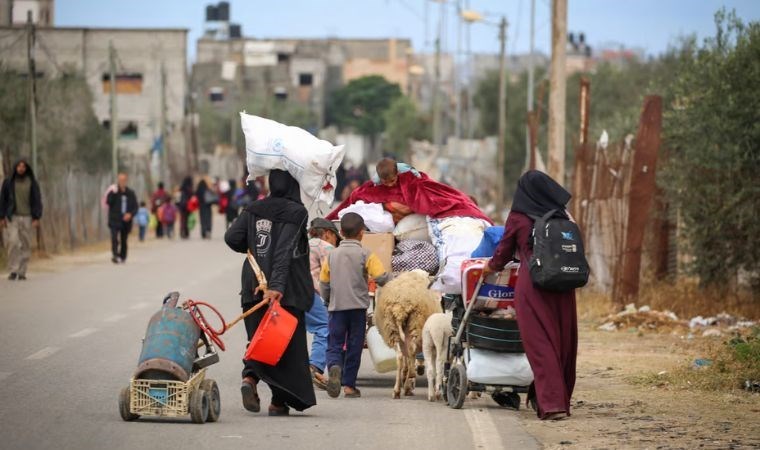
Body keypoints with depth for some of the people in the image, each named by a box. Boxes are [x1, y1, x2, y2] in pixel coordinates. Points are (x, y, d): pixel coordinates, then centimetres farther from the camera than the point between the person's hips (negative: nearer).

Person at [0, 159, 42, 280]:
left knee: (26, 245, 1)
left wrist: (37, 218, -10)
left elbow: (37, 201, -1)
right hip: (13, 217, -1)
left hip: (27, 218, 1)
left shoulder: (32, 183, 0)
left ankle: (22, 272, 9)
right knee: (13, 242, -17)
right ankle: (13, 271, -10)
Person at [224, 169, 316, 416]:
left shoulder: (254, 210, 6)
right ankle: (279, 401, 4)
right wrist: (278, 285, -25)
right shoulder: (296, 213, -9)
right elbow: (285, 252, -18)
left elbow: (232, 238, 1)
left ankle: (250, 376, -17)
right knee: (287, 342, 5)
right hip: (288, 291, -4)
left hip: (253, 286, 4)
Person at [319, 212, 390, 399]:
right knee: (354, 346, 7)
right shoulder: (366, 255, -4)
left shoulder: (331, 255, 7)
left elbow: (324, 283, 11)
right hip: (358, 306, -2)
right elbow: (381, 277, -11)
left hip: (336, 307, 2)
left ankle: (334, 367, -27)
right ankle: (349, 385, 7)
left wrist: (328, 299, 28)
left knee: (334, 344, 3)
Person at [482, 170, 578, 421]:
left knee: (540, 343, -4)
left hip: (532, 285, -4)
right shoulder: (562, 216, 8)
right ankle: (562, 400, 20)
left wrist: (491, 267, 30)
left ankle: (551, 402, -15)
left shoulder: (518, 218, 1)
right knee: (563, 341, 11)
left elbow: (504, 252, 11)